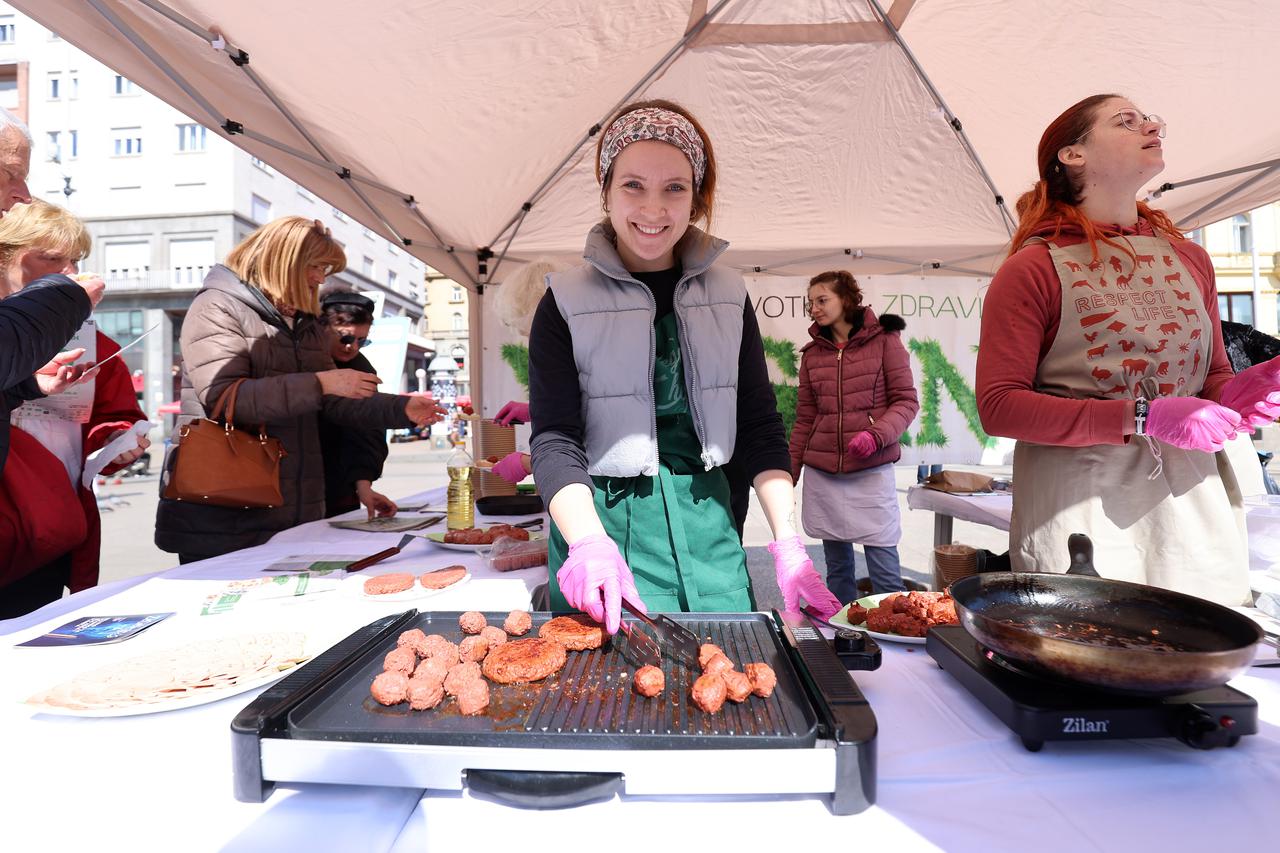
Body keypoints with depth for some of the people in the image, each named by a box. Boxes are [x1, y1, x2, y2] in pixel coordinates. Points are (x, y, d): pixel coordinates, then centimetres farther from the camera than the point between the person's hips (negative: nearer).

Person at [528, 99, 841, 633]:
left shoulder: (728, 296, 6)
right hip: (605, 523, -3)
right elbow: (554, 438, -10)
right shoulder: (567, 302, -3)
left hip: (708, 529, 3)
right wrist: (589, 544, -27)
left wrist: (788, 543, -6)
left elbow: (761, 427, 5)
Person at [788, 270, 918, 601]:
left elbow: (906, 401, -1)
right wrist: (790, 472, 11)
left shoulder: (884, 339, 1)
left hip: (871, 471, -3)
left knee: (884, 570, -2)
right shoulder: (812, 352, 10)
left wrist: (876, 435, -18)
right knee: (837, 567, 11)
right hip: (821, 472, 4)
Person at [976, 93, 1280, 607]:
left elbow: (1211, 375, 22)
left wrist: (1231, 393, -2)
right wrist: (1142, 418, -19)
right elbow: (998, 406, -14)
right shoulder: (1034, 268, -5)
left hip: (1195, 508, 6)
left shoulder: (1190, 260, 14)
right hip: (1078, 516, -5)